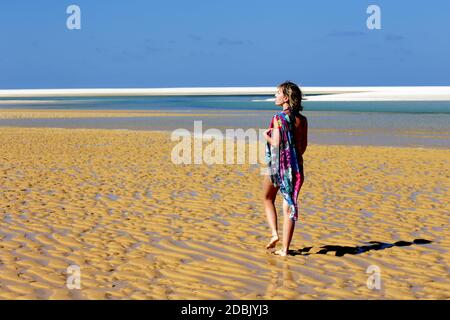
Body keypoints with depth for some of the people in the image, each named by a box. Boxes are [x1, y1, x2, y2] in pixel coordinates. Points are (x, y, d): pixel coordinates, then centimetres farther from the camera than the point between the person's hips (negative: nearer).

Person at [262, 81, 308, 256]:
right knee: (289, 205, 4)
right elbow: (303, 145, 9)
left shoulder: (279, 117, -13)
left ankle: (274, 234, 6)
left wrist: (266, 136, 0)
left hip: (276, 164, -4)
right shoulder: (302, 119, 4)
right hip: (295, 165, 4)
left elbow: (276, 142, -20)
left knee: (268, 199, 20)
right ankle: (285, 248, 4)